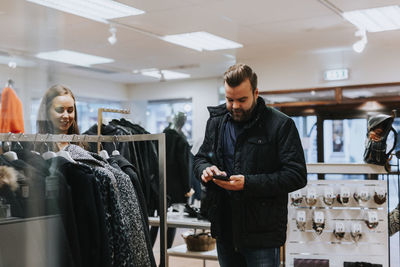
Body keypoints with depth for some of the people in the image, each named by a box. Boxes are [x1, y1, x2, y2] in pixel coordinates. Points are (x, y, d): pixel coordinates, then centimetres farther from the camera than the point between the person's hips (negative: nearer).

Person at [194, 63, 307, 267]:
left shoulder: (281, 125, -9)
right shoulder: (216, 122, 8)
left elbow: (297, 175, -13)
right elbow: (200, 158, 20)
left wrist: (249, 183, -22)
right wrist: (205, 169, -6)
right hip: (224, 229, 5)